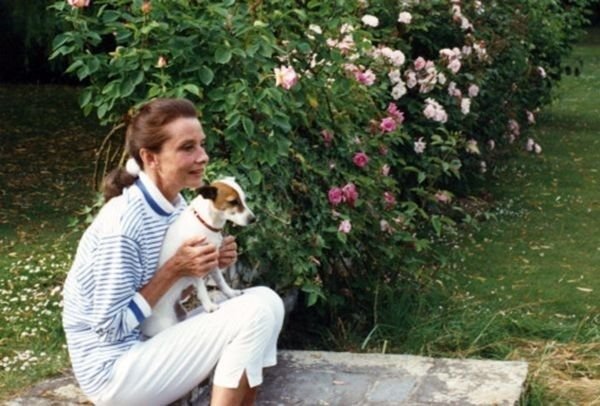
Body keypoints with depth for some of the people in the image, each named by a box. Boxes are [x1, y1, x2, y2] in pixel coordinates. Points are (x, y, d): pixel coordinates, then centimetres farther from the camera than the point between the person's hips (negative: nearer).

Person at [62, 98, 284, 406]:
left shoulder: (173, 204, 2)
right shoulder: (123, 221, -24)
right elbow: (110, 327, -21)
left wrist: (208, 263, -5)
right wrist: (174, 270, -22)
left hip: (149, 340, 9)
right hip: (113, 370, -9)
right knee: (261, 308, -19)